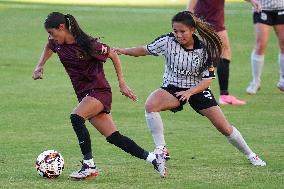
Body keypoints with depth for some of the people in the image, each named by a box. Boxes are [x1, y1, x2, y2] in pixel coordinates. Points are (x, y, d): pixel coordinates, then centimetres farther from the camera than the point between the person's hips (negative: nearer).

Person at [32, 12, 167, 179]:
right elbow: (49, 47, 27)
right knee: (113, 137, 2)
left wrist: (122, 84, -4)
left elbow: (113, 55, -6)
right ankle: (154, 159, 11)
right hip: (84, 94, 7)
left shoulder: (87, 44, -18)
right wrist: (40, 66, 13)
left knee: (76, 117, -30)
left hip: (99, 90, -7)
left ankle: (89, 165, -25)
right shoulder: (57, 44, 2)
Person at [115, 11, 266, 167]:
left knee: (224, 127, -3)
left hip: (198, 89, 0)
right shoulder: (168, 42, -14)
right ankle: (161, 150, -23)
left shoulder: (204, 49, -15)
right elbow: (145, 50, -2)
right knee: (150, 105, -32)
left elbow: (207, 79, -13)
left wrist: (189, 92, -28)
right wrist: (122, 51, -15)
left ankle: (250, 155, 21)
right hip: (173, 88, 0)